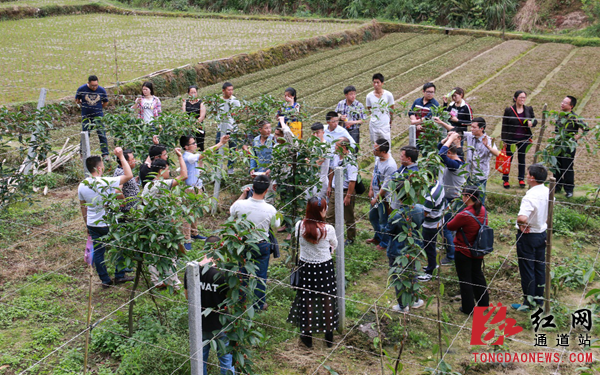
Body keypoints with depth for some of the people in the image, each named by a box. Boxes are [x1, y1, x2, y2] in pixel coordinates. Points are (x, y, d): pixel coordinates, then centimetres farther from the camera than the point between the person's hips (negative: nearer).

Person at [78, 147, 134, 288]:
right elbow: (129, 175, -15)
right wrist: (121, 156, -10)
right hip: (109, 224, -4)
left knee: (98, 252, 12)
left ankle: (105, 280, 19)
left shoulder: (82, 186, -2)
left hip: (93, 225, 5)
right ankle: (119, 276, 23)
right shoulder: (106, 182, -20)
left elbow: (83, 208, 9)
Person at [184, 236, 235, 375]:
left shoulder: (191, 271, -11)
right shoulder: (222, 274, -24)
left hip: (199, 324, 4)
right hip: (220, 325, -4)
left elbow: (187, 296, 3)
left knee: (200, 358, 22)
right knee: (226, 359, 15)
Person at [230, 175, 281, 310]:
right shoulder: (270, 209, -24)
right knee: (260, 275, 15)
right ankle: (260, 304, 29)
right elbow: (276, 225, -4)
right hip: (262, 245, -2)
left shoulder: (240, 204, -20)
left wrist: (243, 195, 9)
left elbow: (231, 211, 5)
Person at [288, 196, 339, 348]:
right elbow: (334, 245, -1)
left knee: (307, 301, 17)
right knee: (327, 300, 16)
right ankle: (329, 336, 29)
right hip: (325, 268, -2)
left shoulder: (300, 226, -16)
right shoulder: (328, 229, -21)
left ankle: (307, 336, 29)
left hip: (305, 267, 2)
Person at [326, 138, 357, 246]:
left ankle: (351, 239, 26)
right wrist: (329, 186, 19)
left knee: (348, 218, 9)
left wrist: (348, 196, -23)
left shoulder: (350, 161, -24)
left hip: (346, 192, -7)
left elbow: (352, 181, -24)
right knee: (330, 216, 14)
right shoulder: (336, 156, 0)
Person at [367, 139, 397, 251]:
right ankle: (378, 237, 49)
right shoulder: (378, 158, -4)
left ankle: (385, 243, 30)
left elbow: (386, 187, -25)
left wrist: (376, 198, -16)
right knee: (372, 217, 26)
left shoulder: (390, 166, -31)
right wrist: (371, 189, 7)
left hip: (384, 198, -9)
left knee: (383, 221, 8)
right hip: (375, 195, 9)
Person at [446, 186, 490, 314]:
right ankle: (484, 303, 35)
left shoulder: (464, 215, -28)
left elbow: (450, 226, -14)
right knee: (478, 275, 23)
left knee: (465, 279, 8)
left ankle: (468, 308, 17)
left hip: (464, 252, -7)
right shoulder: (482, 210, -5)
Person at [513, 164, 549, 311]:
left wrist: (521, 224, -20)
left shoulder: (530, 197, -27)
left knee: (527, 269, 5)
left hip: (528, 236, -8)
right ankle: (539, 299, 29)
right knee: (539, 268, 17)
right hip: (542, 233, 8)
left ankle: (529, 302, 14)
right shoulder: (548, 192, -1)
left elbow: (522, 217, -40)